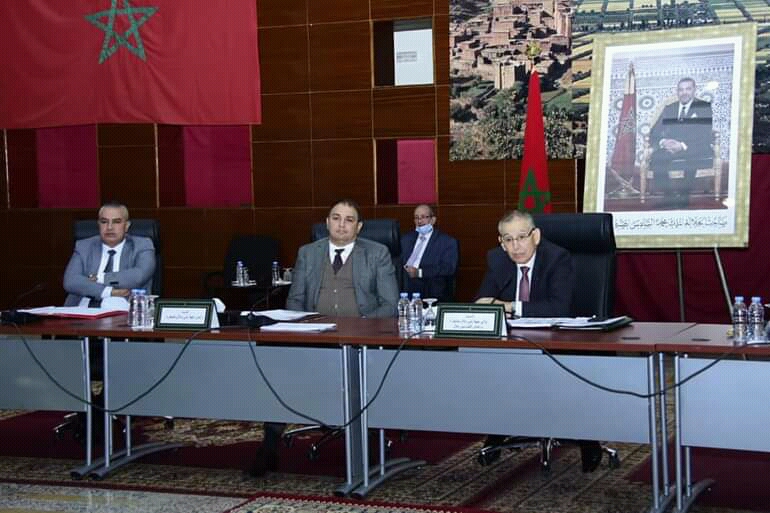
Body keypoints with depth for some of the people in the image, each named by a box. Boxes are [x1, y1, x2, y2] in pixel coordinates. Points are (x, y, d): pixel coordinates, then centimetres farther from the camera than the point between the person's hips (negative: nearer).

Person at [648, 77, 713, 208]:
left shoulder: (704, 107, 10)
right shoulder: (668, 109, 23)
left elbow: (707, 137, -4)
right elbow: (654, 134, 15)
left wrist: (683, 146, -18)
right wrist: (662, 142, -10)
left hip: (693, 154, -3)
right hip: (667, 152, 3)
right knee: (656, 158, -32)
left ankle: (683, 196, -23)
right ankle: (667, 196, -21)